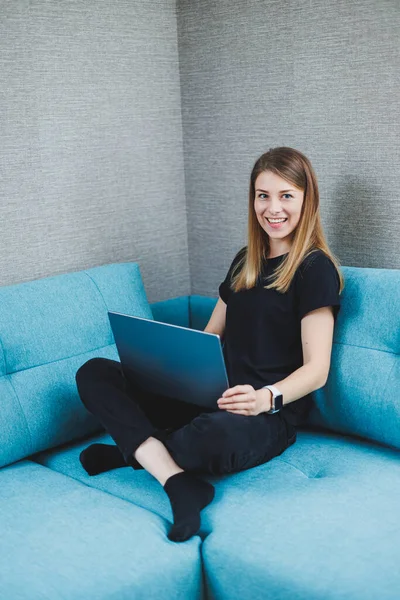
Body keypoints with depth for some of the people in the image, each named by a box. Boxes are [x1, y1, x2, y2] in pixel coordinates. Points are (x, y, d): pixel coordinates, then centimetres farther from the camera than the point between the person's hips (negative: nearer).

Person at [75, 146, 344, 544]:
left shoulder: (315, 269, -4)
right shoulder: (244, 261, 18)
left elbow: (316, 370, -10)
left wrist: (267, 397, -30)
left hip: (273, 412, -7)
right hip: (210, 396, 7)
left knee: (219, 435, -44)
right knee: (94, 373, -10)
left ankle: (134, 450, -12)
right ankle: (178, 483, -28)